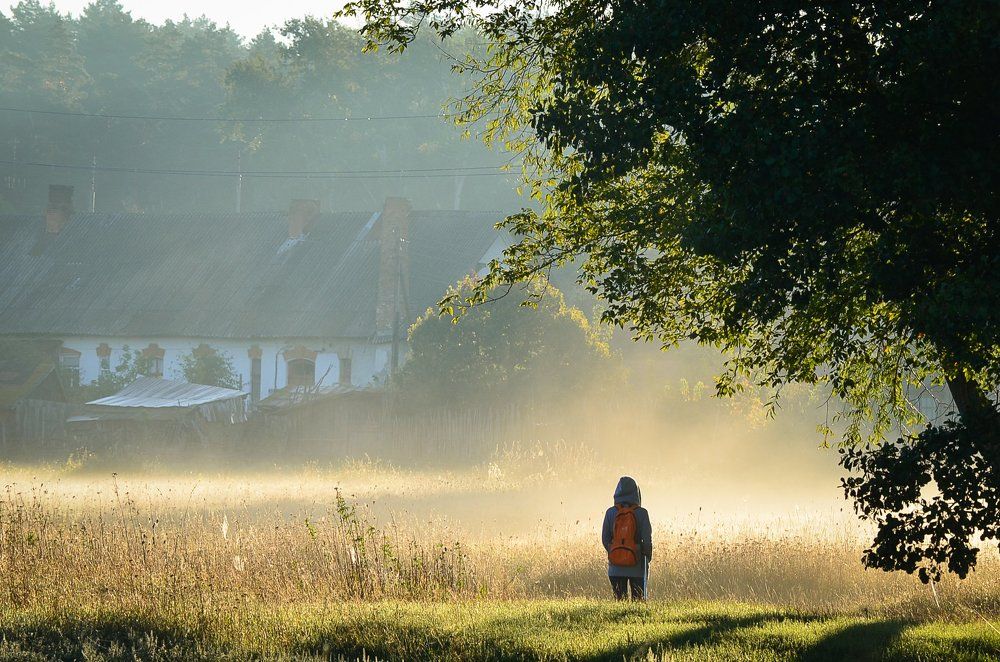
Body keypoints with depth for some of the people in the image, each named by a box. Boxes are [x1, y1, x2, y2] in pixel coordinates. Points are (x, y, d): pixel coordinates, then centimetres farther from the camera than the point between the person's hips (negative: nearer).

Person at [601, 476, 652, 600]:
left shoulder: (611, 513, -3)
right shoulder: (641, 513, -9)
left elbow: (605, 538, 1)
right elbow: (647, 539, -9)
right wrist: (648, 557, 6)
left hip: (616, 567, 2)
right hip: (637, 566, -2)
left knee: (619, 599, 8)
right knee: (639, 599, 7)